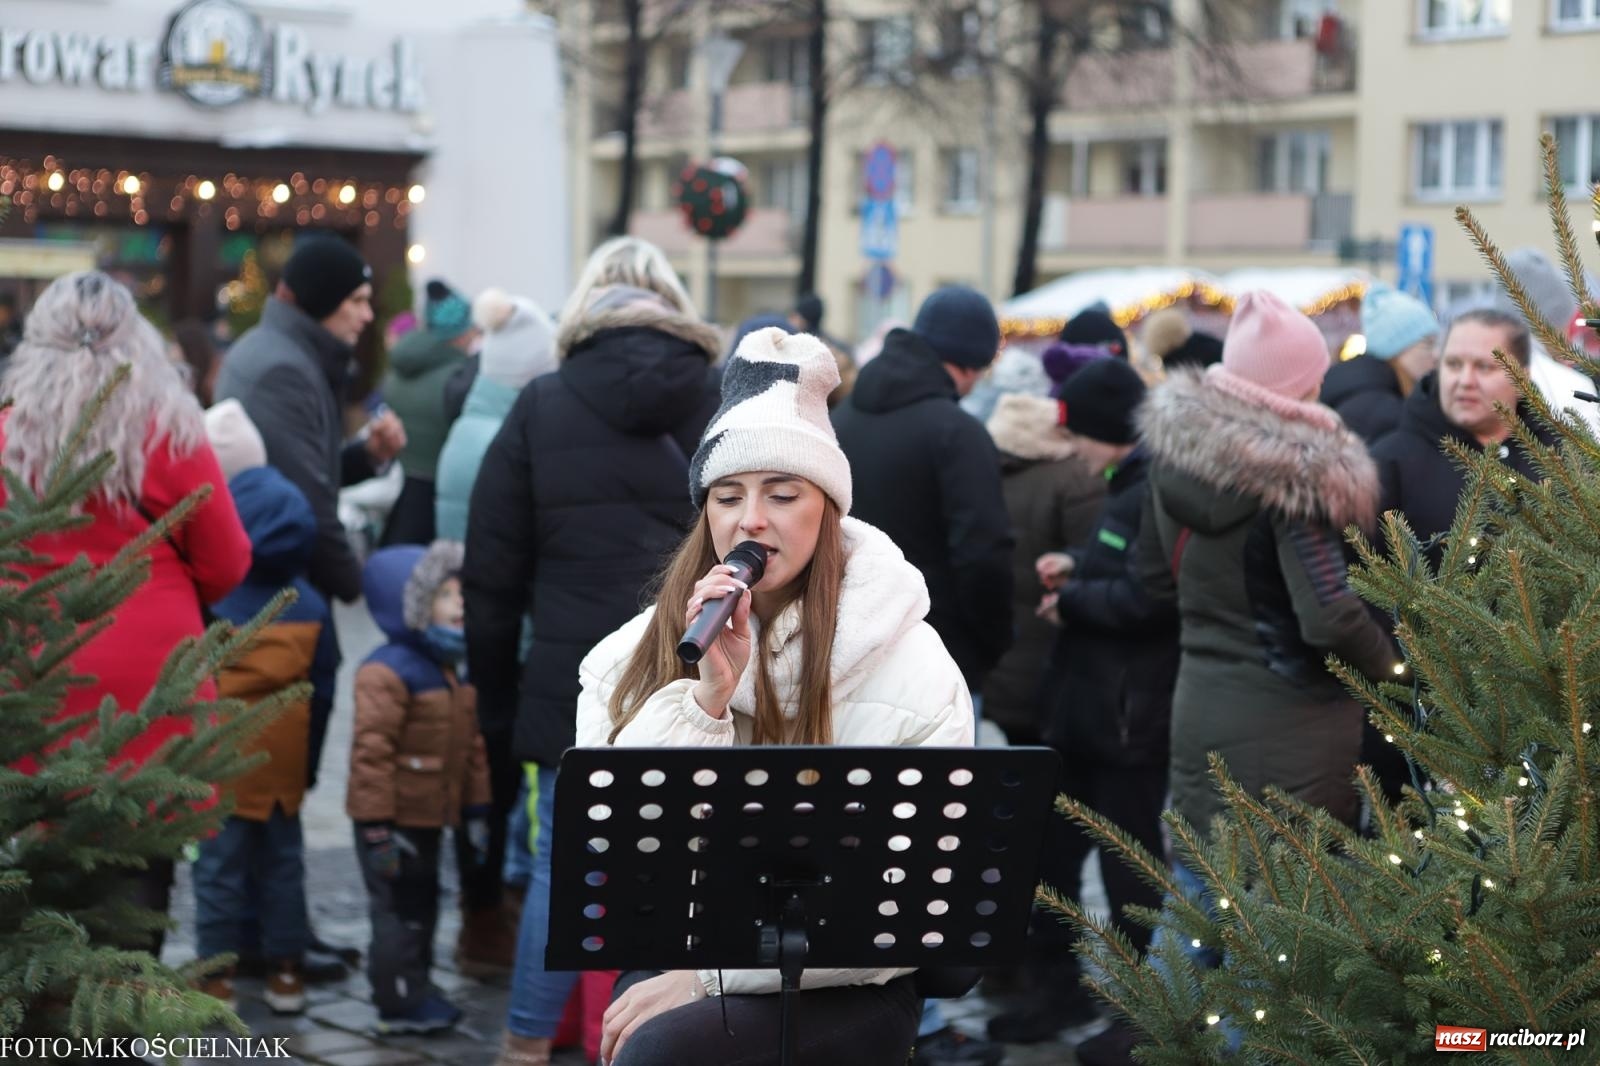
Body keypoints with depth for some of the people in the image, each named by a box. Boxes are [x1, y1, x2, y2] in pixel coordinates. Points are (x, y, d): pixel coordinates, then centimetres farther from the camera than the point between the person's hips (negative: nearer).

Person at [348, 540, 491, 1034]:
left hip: (429, 817, 9)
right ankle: (401, 1001, 2)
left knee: (422, 905, 17)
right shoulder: (387, 672, -18)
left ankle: (414, 990, 29)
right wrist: (376, 824, -23)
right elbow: (371, 751, -22)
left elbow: (473, 748, 17)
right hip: (395, 820, -9)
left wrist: (477, 811, 16)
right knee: (399, 908, -4)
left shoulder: (452, 674, 11)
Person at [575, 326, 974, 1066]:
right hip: (669, 966, 4)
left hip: (840, 992, -4)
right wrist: (704, 698, -17)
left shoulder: (910, 666, -7)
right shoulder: (636, 651, 3)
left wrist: (709, 975, -14)